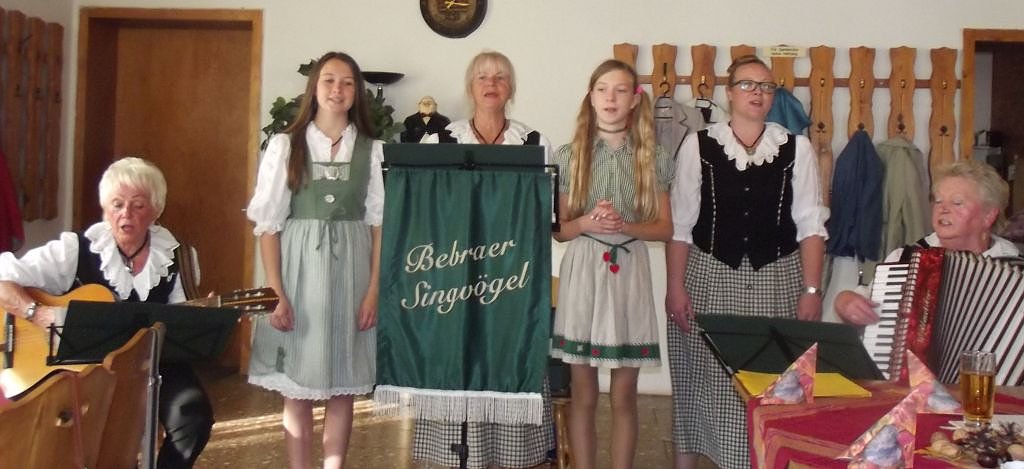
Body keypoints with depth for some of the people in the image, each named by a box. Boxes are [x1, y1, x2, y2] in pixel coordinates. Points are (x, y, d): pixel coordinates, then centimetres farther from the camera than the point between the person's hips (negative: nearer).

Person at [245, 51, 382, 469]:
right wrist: (276, 292, -8)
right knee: (297, 388, 5)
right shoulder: (285, 145, -1)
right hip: (299, 270, -1)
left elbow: (380, 222, 2)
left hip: (350, 271, 1)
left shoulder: (372, 150, 2)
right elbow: (268, 223, -2)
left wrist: (374, 289, -5)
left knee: (342, 388, 6)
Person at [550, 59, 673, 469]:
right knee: (583, 396, 6)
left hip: (629, 273, 1)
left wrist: (624, 225, -12)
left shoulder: (652, 158, 4)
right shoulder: (569, 156, 2)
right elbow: (558, 229, 4)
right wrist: (587, 223, -16)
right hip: (583, 271, 0)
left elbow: (665, 228, 5)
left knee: (624, 396, 7)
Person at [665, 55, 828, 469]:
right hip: (710, 278, -1)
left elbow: (810, 225, 2)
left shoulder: (796, 149, 3)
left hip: (776, 280, 1)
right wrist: (675, 287, -4)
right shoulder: (698, 146, 0)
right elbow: (680, 224, 0)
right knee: (703, 379, 8)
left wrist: (811, 290, -3)